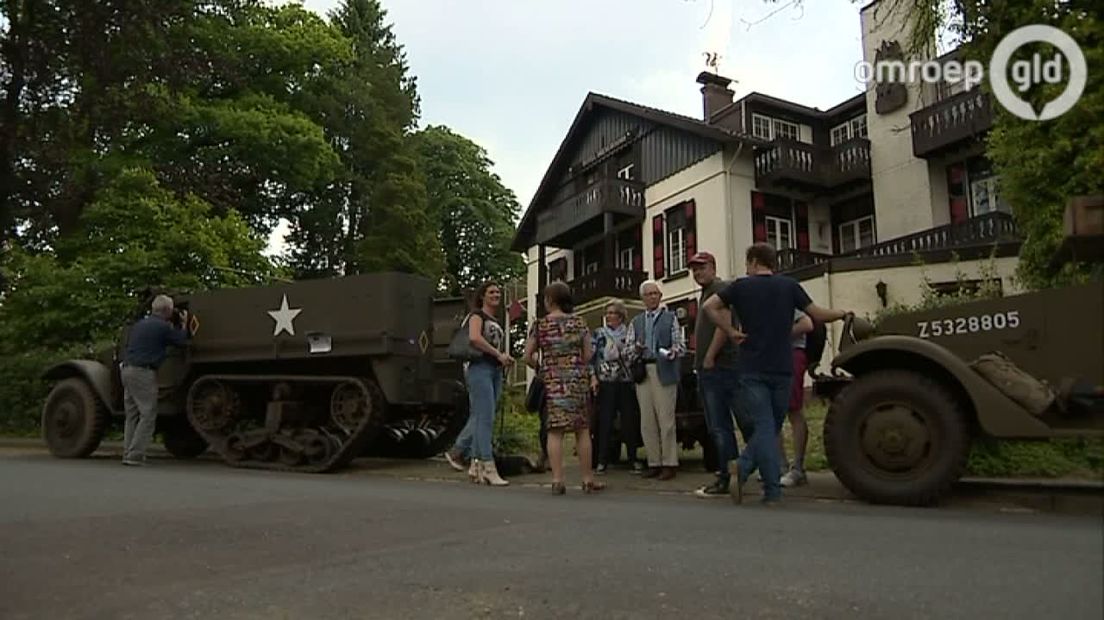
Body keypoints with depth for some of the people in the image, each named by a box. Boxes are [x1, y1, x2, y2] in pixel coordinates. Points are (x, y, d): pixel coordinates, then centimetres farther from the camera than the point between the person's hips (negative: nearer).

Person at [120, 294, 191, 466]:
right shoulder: (163, 327, -8)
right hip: (143, 373, -9)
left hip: (127, 370, 9)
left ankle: (128, 453, 15)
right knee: (148, 415, -3)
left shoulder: (138, 324, 16)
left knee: (132, 415, 14)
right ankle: (134, 455, -6)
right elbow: (182, 341, 3)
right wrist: (184, 324, 19)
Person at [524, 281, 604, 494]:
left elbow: (528, 357, 1)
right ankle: (588, 479, 12)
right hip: (578, 380, 1)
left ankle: (557, 480, -3)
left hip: (552, 381, -1)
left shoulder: (539, 325, 1)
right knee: (582, 430, 7)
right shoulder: (579, 323, 5)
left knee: (555, 431, 0)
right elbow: (588, 355, 4)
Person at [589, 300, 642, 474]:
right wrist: (593, 377, -7)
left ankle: (633, 459, 12)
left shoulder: (629, 334, 10)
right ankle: (602, 460, 5)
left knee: (630, 420, 2)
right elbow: (590, 357, 3)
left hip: (626, 382, 1)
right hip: (606, 382, -1)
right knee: (605, 421, -2)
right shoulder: (598, 334, 8)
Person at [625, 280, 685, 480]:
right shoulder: (635, 322, 18)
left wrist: (672, 352, -19)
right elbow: (628, 349, 14)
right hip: (642, 373, 4)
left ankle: (669, 464, 2)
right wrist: (636, 349, -8)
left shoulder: (670, 318, 10)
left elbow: (681, 345, 3)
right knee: (647, 422, 4)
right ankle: (654, 463, 11)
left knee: (666, 419, -5)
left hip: (664, 372, -3)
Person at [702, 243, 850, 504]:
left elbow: (709, 306, -7)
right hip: (782, 369, 1)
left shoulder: (741, 286, 1)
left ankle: (772, 492, -8)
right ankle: (742, 470, 1)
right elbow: (818, 315, 5)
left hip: (752, 370, -1)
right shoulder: (789, 286, 4)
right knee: (772, 427, 12)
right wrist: (842, 314, 23)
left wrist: (731, 332, -2)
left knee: (764, 428, 0)